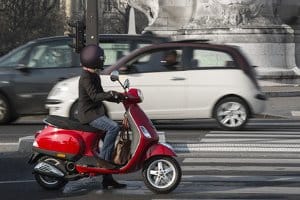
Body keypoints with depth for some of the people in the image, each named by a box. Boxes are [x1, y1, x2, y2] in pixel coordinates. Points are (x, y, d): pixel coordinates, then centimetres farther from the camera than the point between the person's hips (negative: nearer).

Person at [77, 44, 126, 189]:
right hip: (89, 114, -10)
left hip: (96, 112, 10)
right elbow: (94, 96, -28)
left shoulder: (94, 76, 16)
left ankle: (108, 179, 12)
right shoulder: (86, 77, -15)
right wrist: (111, 94, -38)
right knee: (113, 127, -29)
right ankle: (104, 157, -24)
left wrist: (116, 98, 14)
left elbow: (100, 95, 25)